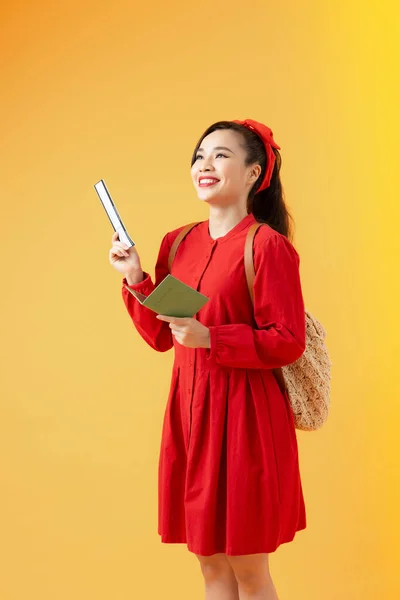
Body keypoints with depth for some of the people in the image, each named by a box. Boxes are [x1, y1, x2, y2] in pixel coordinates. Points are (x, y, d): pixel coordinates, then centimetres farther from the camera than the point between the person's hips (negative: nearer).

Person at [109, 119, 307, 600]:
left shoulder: (268, 246, -11)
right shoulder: (177, 244, 9)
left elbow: (288, 342, -13)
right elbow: (160, 337, 12)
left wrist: (210, 339, -22)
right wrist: (135, 279, 0)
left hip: (243, 415, -6)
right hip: (188, 411, 6)